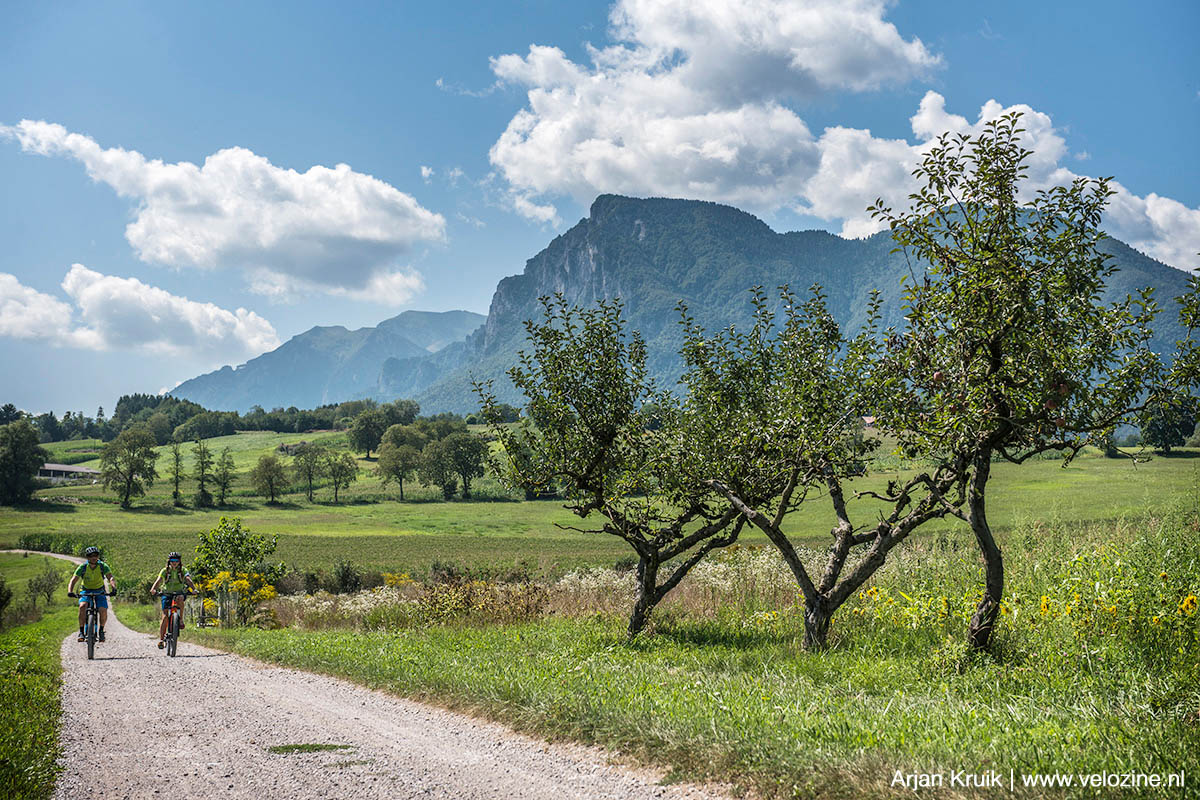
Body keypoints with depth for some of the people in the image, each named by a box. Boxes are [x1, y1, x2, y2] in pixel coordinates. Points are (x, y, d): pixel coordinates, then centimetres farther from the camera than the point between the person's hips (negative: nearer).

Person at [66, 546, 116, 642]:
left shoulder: (103, 566, -17)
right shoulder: (83, 567, -17)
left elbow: (111, 578, -30)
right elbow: (73, 581, -22)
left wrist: (113, 587, -51)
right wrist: (70, 592, -42)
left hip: (99, 591, 0)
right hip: (86, 591, 0)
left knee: (103, 610, -23)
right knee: (82, 606, -30)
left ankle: (101, 630, 1)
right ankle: (81, 631, -19)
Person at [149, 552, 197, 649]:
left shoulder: (183, 570, -6)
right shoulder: (165, 570, -6)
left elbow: (188, 579, -22)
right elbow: (159, 580, -21)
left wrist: (194, 589, -41)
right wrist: (153, 589, -41)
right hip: (167, 594, 0)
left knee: (180, 599, -37)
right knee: (165, 617, -10)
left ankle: (181, 620, -24)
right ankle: (161, 639, -3)